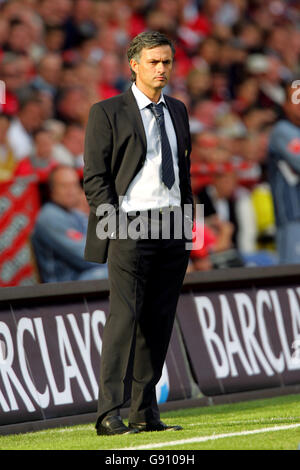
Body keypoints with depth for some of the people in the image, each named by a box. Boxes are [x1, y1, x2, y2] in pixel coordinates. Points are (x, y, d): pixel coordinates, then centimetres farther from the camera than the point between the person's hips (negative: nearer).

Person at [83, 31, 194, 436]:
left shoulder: (177, 111, 18)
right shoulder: (108, 112, 0)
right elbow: (94, 178, -4)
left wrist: (188, 218, 13)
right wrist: (116, 226, -12)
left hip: (174, 231, 6)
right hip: (130, 223, -6)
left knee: (158, 322, 5)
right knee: (124, 317, -13)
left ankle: (146, 413, 9)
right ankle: (109, 414, -15)